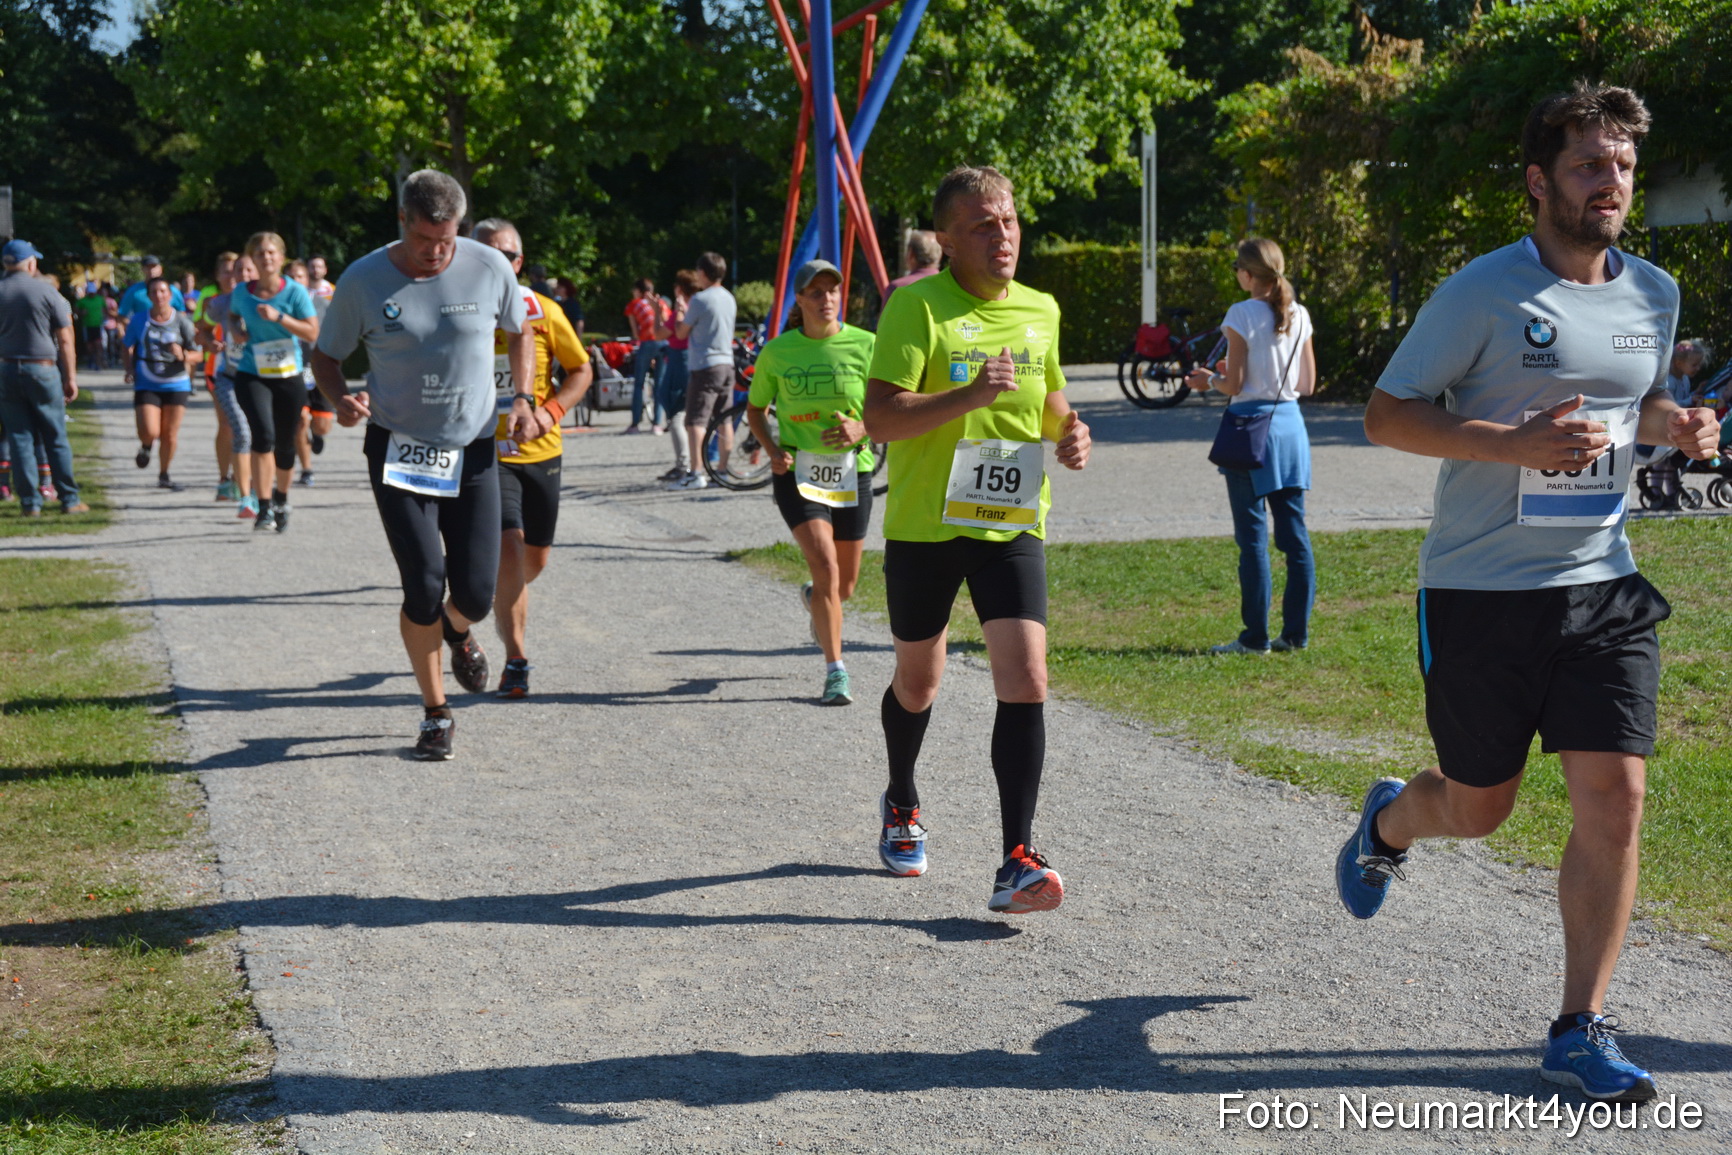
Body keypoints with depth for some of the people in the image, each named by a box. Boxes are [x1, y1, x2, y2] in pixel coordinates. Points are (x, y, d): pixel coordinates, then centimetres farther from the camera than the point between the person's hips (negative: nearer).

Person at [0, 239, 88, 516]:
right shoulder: (47, 293, -4)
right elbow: (65, 340, -5)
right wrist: (71, 377, 1)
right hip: (43, 369, -2)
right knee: (55, 438, 6)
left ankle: (30, 502, 5)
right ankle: (69, 500, 7)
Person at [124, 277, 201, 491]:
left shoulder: (182, 322, -1)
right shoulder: (139, 320, 3)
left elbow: (197, 355, 1)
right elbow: (129, 348, 17)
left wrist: (182, 355, -19)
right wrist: (130, 370, 2)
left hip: (176, 384, 0)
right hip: (146, 384, 0)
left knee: (170, 434, 3)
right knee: (149, 432, -14)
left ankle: (164, 476, 23)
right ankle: (146, 446, 25)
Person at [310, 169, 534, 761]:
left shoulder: (490, 269, -4)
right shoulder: (363, 281, -7)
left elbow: (519, 332, 15)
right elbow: (326, 355, 5)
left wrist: (524, 398, 1)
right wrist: (340, 398, -16)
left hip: (474, 450, 2)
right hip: (398, 450, -2)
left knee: (477, 593, -1)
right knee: (424, 588, -10)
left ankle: (458, 630, 39)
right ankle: (435, 713, 10)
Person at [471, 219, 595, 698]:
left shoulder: (545, 312, -2)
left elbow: (581, 370, 6)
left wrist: (551, 410, -10)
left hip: (541, 450, 3)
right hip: (487, 453, -3)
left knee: (536, 557, 12)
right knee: (509, 548, -17)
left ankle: (502, 601, 47)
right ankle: (516, 660, -7)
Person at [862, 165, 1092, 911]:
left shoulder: (1041, 310, 7)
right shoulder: (917, 305, -11)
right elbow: (879, 416, -19)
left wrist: (1071, 432, 3)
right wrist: (970, 395, -29)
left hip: (1012, 525, 3)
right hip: (924, 524, -3)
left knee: (1025, 681, -14)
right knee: (917, 683, 15)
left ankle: (1017, 862, -13)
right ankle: (901, 804, 45)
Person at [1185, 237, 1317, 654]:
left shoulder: (1242, 314, -10)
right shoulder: (1299, 316, 6)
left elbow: (1235, 384, -11)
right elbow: (1307, 384, 9)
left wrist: (1210, 380, 9)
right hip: (1290, 423, 6)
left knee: (1253, 537, -1)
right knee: (1294, 533, 9)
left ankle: (1256, 637, 3)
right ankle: (1296, 632, 12)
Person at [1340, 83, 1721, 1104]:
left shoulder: (1655, 294, 7)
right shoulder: (1484, 292, -10)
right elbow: (1386, 415, -9)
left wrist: (1677, 425, 0)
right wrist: (1516, 442, -22)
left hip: (1604, 587, 4)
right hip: (1481, 589, -4)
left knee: (1615, 797, -7)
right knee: (1478, 809, 9)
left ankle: (1582, 1029, 5)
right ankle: (1389, 822, 47)